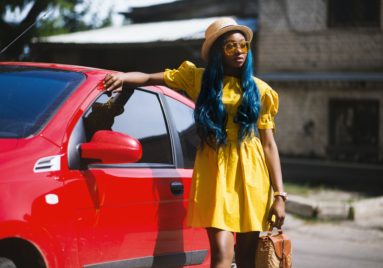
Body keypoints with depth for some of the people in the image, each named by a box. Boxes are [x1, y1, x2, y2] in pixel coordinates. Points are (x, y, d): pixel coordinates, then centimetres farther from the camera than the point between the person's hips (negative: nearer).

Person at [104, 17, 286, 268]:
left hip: (251, 175, 1)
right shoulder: (199, 78, 9)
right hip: (215, 173, -1)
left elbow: (269, 144, 6)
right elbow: (151, 78, 5)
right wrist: (123, 77, -17)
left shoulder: (260, 90, 8)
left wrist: (279, 194, 0)